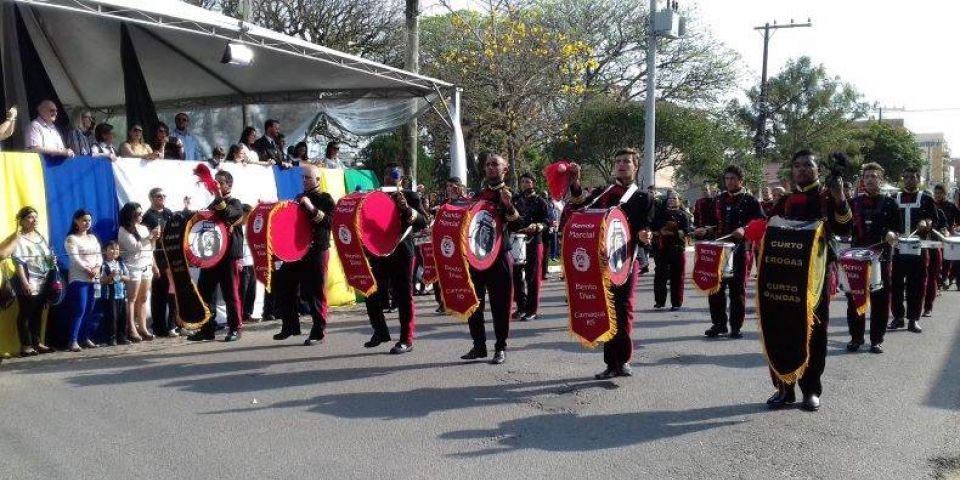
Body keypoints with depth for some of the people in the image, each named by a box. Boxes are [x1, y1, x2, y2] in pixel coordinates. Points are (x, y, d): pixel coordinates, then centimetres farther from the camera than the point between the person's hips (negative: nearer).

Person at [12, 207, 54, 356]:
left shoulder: (40, 237, 15)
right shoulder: (19, 239, -6)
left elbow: (48, 257, 22)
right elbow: (18, 262, -13)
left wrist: (53, 260, -1)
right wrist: (25, 283, -20)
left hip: (42, 283, 6)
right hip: (28, 283, -6)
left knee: (37, 314, 11)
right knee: (25, 314, -1)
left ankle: (37, 342, 17)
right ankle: (26, 346, 1)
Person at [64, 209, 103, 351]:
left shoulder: (93, 237, 17)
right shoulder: (71, 239, -2)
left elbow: (99, 255, 11)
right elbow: (75, 259, -12)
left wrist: (97, 268, -8)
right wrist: (88, 270, -19)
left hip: (94, 279, 6)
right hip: (79, 279, -6)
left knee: (89, 310, 6)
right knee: (79, 310, -11)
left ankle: (86, 338, 13)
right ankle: (73, 340, -9)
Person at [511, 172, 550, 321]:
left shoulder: (540, 202, 1)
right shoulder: (515, 199, 12)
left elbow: (545, 222, -7)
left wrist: (537, 227, -25)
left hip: (533, 242, -4)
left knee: (533, 277, -1)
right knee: (516, 275, 7)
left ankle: (531, 310, 4)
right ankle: (521, 306, 20)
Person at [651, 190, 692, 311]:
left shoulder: (683, 214, 7)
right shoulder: (660, 212, 11)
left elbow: (687, 230, -2)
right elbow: (653, 227, 6)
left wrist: (674, 232, -18)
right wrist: (660, 231, -13)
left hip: (678, 248, -1)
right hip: (661, 248, 1)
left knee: (677, 276, -2)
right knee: (660, 274, 1)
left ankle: (676, 303, 4)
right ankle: (659, 301, 12)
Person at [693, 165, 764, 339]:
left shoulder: (750, 201, -1)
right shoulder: (718, 200, 13)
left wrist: (744, 230, -22)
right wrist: (705, 230, 1)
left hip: (740, 250, -4)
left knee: (737, 288, 2)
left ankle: (736, 326, 9)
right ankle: (719, 323, 14)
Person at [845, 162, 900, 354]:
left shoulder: (890, 203, 4)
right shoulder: (854, 202, 10)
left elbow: (898, 228, 2)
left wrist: (892, 234, -19)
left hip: (881, 257, -2)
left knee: (880, 299, 1)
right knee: (854, 297, 3)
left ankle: (877, 339, 10)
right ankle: (856, 337, 13)